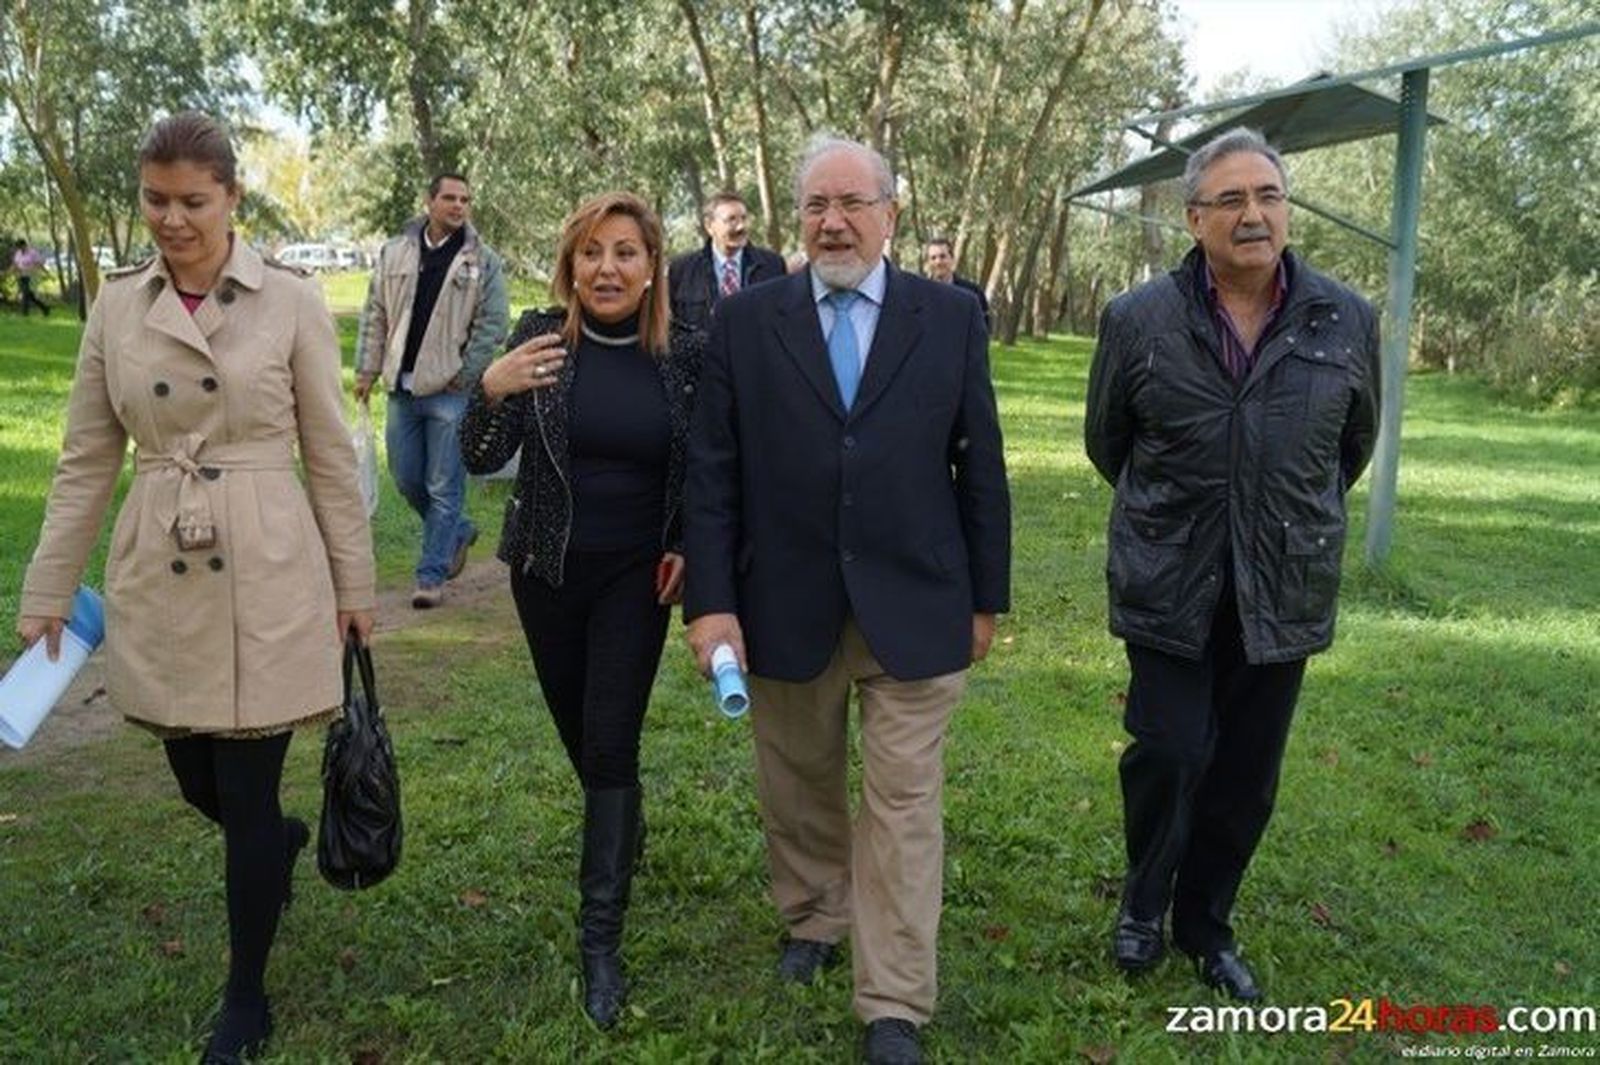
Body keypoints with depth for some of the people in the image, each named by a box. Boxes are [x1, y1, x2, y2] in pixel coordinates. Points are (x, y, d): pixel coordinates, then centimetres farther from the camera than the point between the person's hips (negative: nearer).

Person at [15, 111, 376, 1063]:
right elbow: (86, 461, 8)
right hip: (158, 585, 4)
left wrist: (354, 584, 0)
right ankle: (285, 840, 52)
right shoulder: (117, 306, 4)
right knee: (198, 783, 15)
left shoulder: (291, 302, -6)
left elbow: (331, 456, -2)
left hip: (267, 580, -4)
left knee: (247, 796, 3)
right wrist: (48, 592, 7)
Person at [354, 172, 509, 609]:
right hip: (403, 387, 4)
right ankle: (459, 532, 35)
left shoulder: (483, 261, -1)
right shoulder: (396, 252, 9)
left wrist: (465, 374, -10)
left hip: (451, 390, -4)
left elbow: (492, 324, -3)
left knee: (443, 487, -1)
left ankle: (431, 575, 9)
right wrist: (368, 369, 7)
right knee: (406, 479, 10)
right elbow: (375, 315, 13)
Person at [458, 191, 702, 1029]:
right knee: (580, 735, 15)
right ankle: (622, 831, 47)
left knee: (611, 742, -6)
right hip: (547, 571, 2)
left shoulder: (685, 352, -7)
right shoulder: (539, 337, -8)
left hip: (636, 576, -1)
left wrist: (690, 546, -7)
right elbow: (481, 459, -8)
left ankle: (601, 941, 3)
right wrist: (492, 388, -27)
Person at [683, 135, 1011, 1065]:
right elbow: (712, 472, -2)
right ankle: (814, 921, 42)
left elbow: (981, 466, 3)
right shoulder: (747, 321, 0)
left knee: (904, 805, 4)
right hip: (786, 611, 1)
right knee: (800, 788, 17)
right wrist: (712, 600, -8)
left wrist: (987, 596, 4)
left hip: (915, 611, -1)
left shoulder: (952, 318, 0)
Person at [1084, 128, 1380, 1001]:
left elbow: (1353, 444, 15)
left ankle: (1205, 923, 31)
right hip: (1169, 588, -2)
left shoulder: (1347, 322, -2)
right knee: (1168, 753, -2)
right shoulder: (1138, 322, -6)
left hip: (1284, 591, 2)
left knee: (1247, 774, 10)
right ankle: (1144, 904, 26)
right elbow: (1106, 443, 10)